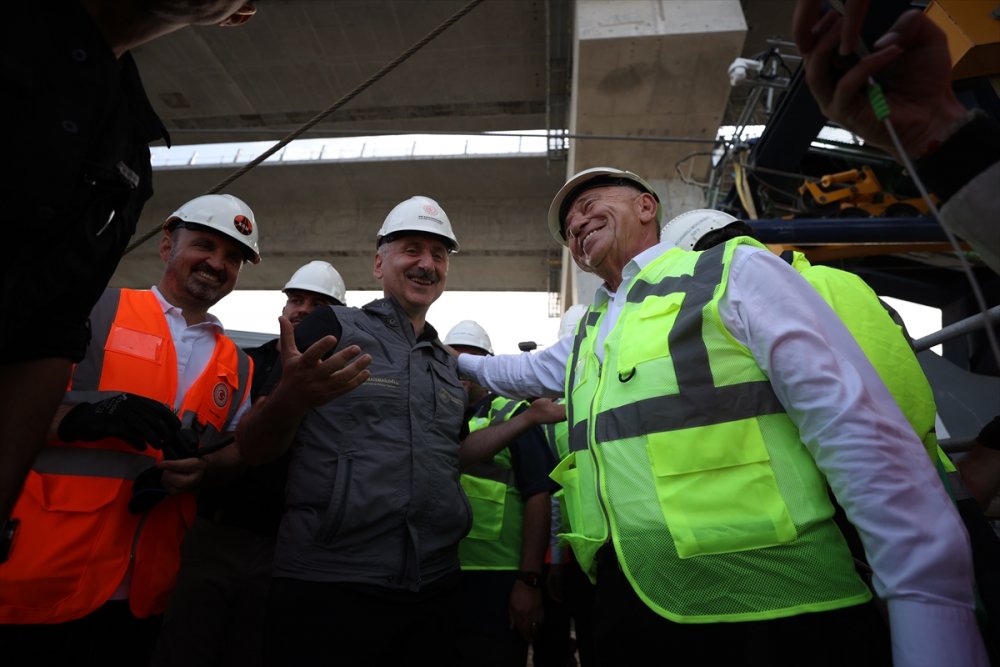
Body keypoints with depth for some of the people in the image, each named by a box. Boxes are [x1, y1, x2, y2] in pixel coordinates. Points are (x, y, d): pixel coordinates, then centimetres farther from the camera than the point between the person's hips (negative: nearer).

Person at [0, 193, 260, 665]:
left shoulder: (236, 365, 8)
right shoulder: (94, 311, -2)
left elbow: (240, 449, 9)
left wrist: (201, 469, -11)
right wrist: (80, 416, -23)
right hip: (43, 576, -3)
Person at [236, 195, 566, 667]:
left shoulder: (447, 363, 10)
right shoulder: (332, 328, -6)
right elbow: (253, 450, -7)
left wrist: (527, 418, 10)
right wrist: (292, 398, -29)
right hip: (327, 585, -5)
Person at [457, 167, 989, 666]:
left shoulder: (733, 270, -3)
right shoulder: (586, 336, 14)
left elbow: (861, 433, -11)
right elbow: (525, 371, 35)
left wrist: (929, 601, -15)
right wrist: (458, 360, 42)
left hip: (775, 612, -5)